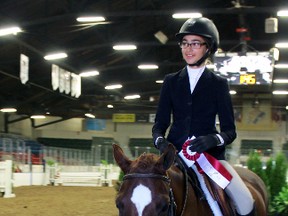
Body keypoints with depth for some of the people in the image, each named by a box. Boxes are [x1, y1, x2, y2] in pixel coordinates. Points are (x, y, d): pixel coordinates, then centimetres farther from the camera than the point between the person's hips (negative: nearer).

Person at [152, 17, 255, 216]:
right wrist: (159, 140, -13)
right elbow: (160, 122, 10)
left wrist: (214, 139, -21)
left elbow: (230, 130, 2)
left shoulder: (219, 84, 7)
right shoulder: (171, 81, 11)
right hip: (175, 153, 1)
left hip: (210, 153, -1)